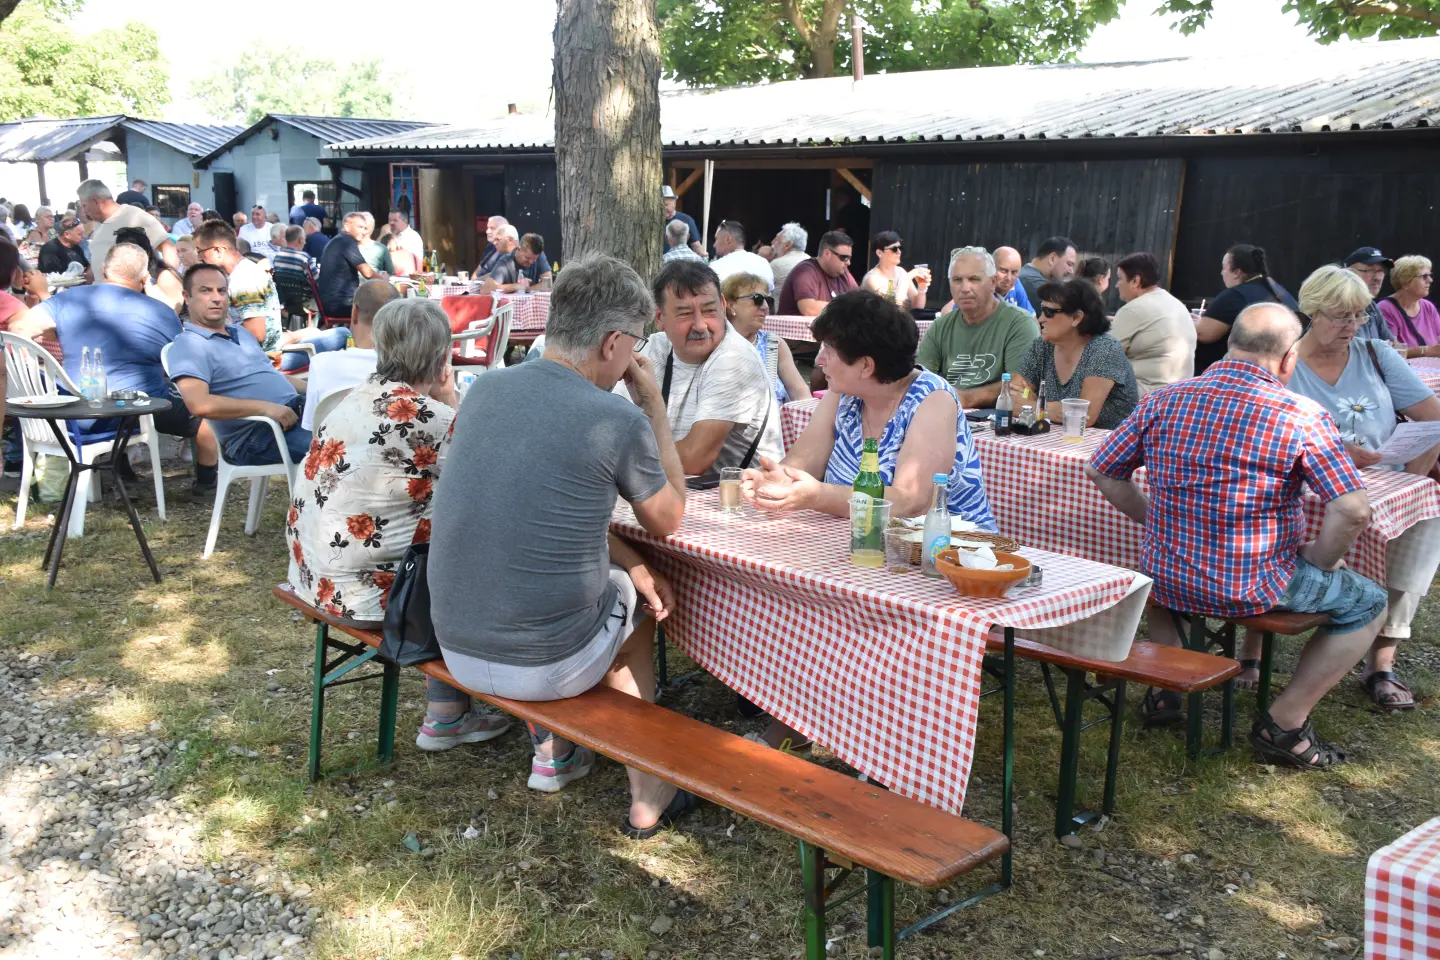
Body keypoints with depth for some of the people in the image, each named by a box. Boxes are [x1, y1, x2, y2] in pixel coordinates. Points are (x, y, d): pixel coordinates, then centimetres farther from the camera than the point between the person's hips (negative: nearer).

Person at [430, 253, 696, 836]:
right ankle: (648, 795, 30)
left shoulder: (486, 389, 1)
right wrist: (653, 405, 6)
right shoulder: (619, 421, -17)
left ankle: (551, 750, 38)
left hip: (455, 648, 6)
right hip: (544, 666, -5)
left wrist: (628, 560, 10)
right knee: (635, 599, 25)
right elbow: (668, 520, 2)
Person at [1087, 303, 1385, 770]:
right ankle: (1285, 723, 16)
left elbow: (1101, 471, 6)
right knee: (1368, 604, 20)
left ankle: (1164, 689, 34)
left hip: (1166, 583, 5)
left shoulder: (1164, 400, -2)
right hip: (1255, 590, -4)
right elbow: (1352, 511, -18)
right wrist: (1319, 560, 0)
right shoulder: (1303, 416, -14)